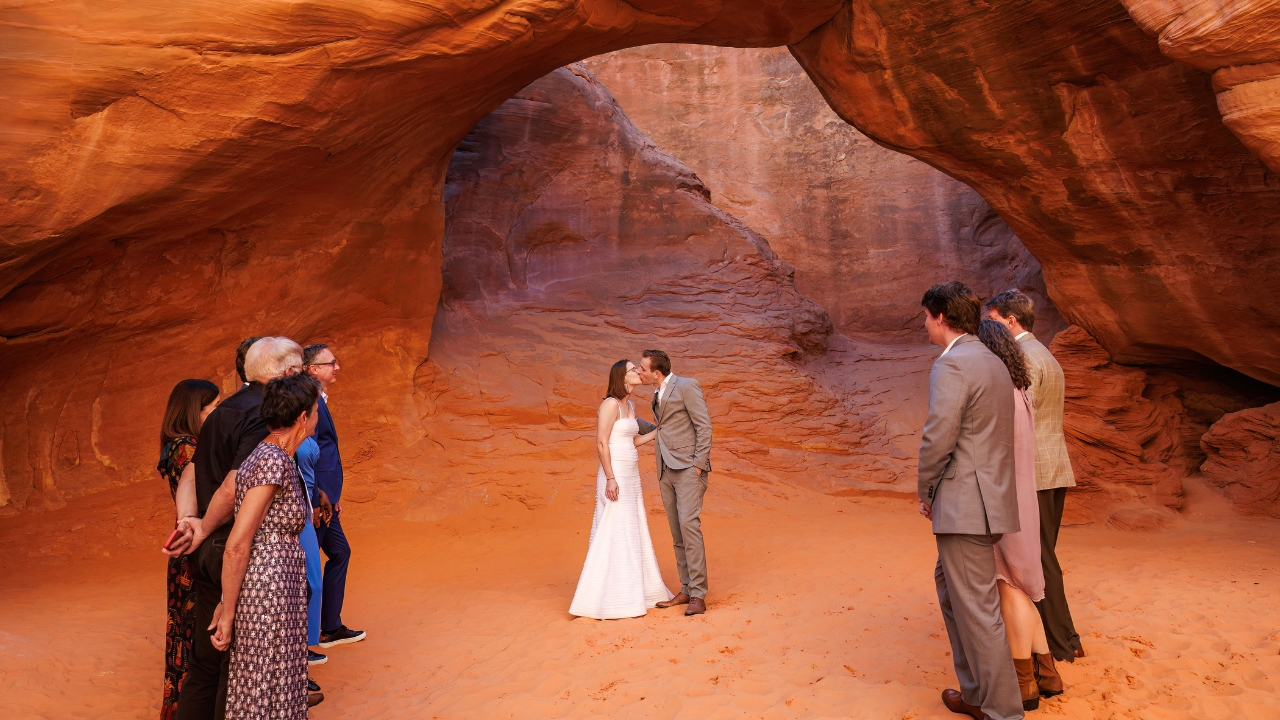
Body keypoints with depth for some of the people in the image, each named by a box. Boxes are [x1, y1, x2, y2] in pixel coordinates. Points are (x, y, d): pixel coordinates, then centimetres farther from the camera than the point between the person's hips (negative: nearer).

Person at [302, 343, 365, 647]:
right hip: (317, 501, -10)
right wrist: (322, 497, -20)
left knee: (339, 553, 18)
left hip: (324, 499, 10)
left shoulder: (318, 401, 15)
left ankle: (331, 627, 28)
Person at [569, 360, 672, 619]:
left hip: (631, 478, 9)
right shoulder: (610, 404, -13)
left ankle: (634, 592, 24)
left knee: (633, 534, 14)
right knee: (614, 535, -5)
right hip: (615, 476, -9)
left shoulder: (630, 405, 13)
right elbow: (601, 444, -17)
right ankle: (608, 601, 3)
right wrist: (610, 479, -21)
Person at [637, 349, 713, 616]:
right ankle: (686, 590, 15)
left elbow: (704, 425, -11)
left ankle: (698, 596, -12)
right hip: (666, 471, 8)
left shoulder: (686, 386, -7)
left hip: (688, 468, -8)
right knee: (676, 532, 8)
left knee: (688, 525, -15)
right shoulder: (658, 395, 18)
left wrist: (699, 464, -16)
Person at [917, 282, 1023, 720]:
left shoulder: (952, 365, -15)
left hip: (965, 504, -10)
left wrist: (925, 494, -4)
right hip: (989, 499, 10)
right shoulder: (993, 362, 15)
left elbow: (938, 439, -20)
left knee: (977, 610, 1)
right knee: (950, 584, 22)